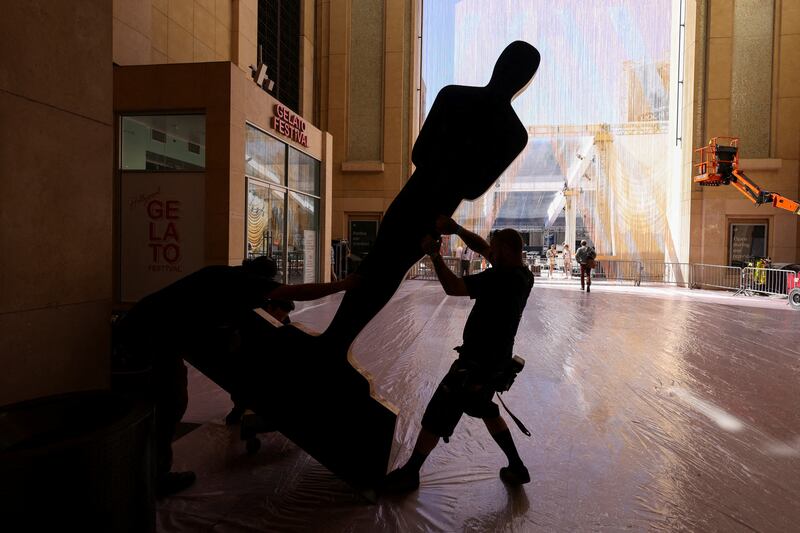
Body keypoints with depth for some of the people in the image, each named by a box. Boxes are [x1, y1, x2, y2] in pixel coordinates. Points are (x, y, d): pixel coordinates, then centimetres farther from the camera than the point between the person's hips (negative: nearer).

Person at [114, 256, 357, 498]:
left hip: (134, 323, 10)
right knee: (173, 403, 5)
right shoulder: (247, 281, -5)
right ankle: (155, 478, 17)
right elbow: (300, 292, -11)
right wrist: (343, 285, -2)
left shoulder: (224, 273, 18)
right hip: (155, 333, -10)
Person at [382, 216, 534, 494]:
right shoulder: (523, 275, 2)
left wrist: (434, 254, -19)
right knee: (485, 410, 28)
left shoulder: (501, 279, -25)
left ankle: (410, 473, 19)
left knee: (438, 414, 4)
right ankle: (517, 468, 32)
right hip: (496, 360, 9)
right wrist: (456, 228, 0)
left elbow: (453, 287, -31)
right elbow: (481, 247, 9)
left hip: (475, 364, -9)